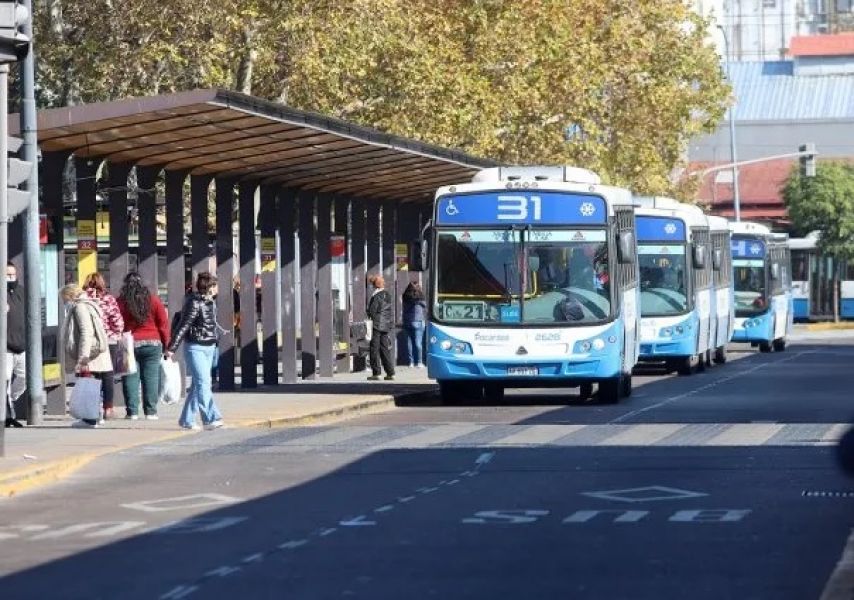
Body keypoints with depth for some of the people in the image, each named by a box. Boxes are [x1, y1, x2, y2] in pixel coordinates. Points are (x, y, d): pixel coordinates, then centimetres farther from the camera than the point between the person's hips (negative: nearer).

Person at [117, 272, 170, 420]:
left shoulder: (121, 301, 0)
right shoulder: (153, 300, 3)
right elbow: (163, 324, 3)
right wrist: (165, 344, 9)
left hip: (129, 345, -1)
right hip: (152, 343, 1)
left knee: (131, 378, 3)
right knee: (151, 377, 4)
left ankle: (132, 411, 0)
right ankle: (151, 411, 3)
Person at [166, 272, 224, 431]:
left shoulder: (211, 303, 9)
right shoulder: (195, 303, -16)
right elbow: (183, 326, -17)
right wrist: (171, 348, -17)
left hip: (209, 347, 9)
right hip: (195, 348, -9)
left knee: (198, 385, 10)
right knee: (203, 382, -14)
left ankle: (186, 420, 17)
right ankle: (210, 419, -20)